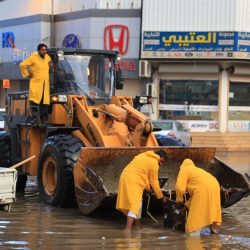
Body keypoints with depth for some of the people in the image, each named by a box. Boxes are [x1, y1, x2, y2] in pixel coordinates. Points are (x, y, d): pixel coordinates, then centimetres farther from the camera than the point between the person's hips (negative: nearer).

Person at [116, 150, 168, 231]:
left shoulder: (144, 156, 23)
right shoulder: (154, 163, -3)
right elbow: (154, 182, 0)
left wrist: (147, 187, 24)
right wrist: (161, 196, 8)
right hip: (133, 182, -9)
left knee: (138, 201, 22)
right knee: (134, 205, -14)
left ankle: (138, 224, 32)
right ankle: (128, 229, -27)